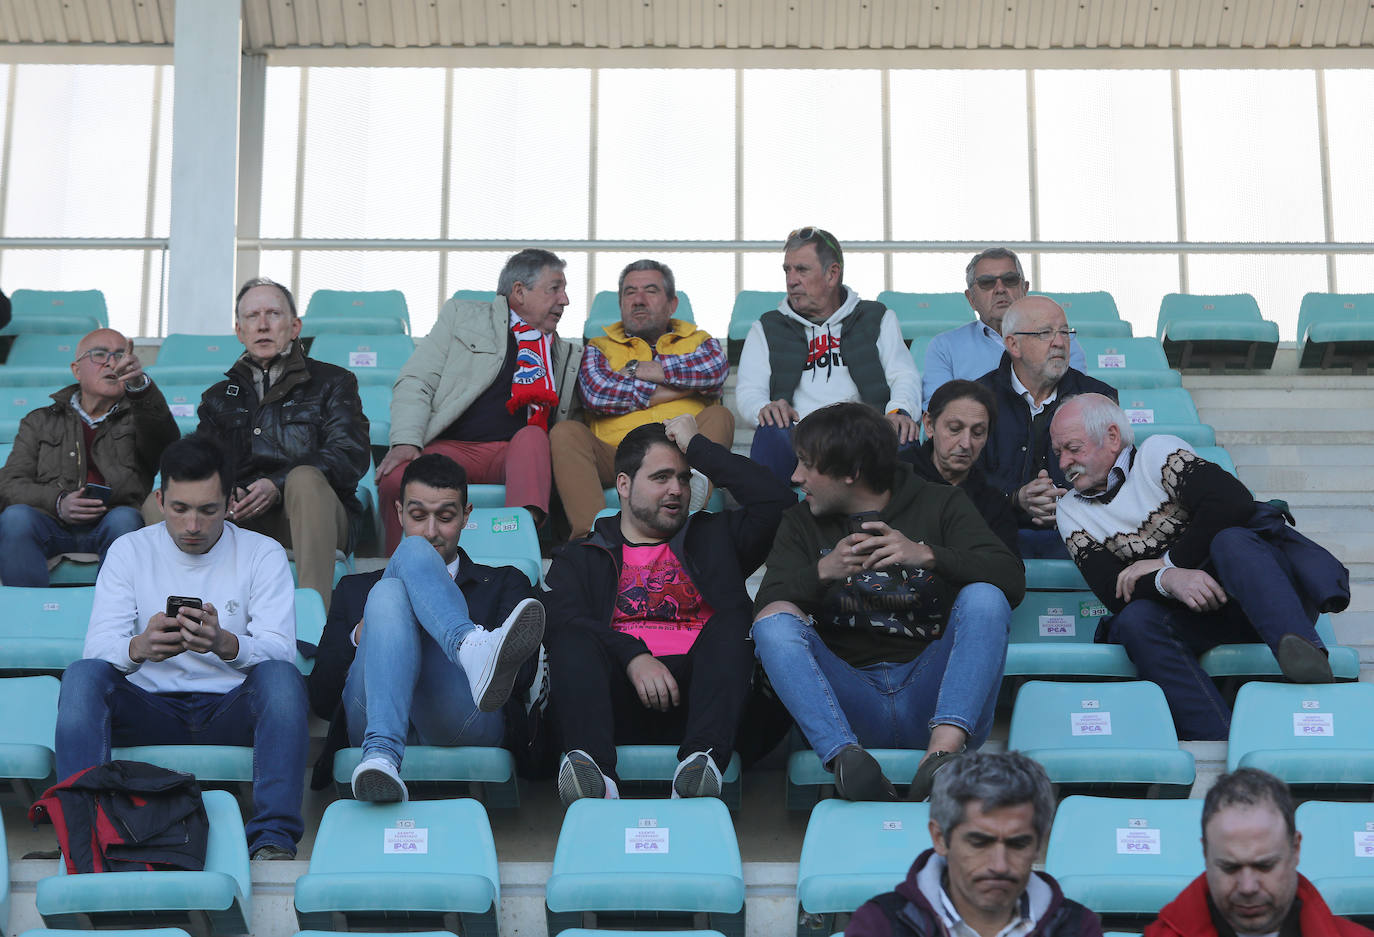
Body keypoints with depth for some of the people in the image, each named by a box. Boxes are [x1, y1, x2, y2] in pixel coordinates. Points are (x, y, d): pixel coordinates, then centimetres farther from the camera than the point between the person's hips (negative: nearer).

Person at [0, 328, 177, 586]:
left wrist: (140, 384, -27)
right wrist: (58, 502, -11)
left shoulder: (137, 419, 21)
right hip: (53, 525, 1)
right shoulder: (40, 422, 25)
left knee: (125, 518, -34)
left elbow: (166, 440, -7)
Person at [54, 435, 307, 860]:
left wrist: (225, 644, -34)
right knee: (83, 675, -27)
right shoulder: (130, 550, 6)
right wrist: (139, 647, -31)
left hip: (231, 712, -1)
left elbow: (280, 650, -10)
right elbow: (98, 647, -6)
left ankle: (273, 838, -36)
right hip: (150, 710, 1)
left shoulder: (262, 554, 3)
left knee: (281, 676, -32)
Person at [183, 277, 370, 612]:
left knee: (306, 478, -37)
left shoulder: (332, 382, 16)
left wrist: (277, 486, -16)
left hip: (310, 517, -3)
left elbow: (351, 455, -1)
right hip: (237, 516, 3)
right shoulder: (219, 397, 27)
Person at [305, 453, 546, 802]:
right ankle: (382, 755, -52)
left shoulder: (504, 583, 29)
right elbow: (320, 699, 21)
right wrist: (359, 637, 2)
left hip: (460, 721, -1)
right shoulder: (355, 589, 32)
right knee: (389, 594, -28)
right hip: (373, 724, 1)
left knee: (412, 552, -14)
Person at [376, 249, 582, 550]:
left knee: (531, 435, -33)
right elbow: (416, 382, 8)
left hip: (516, 456, 2)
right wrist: (406, 442, -9)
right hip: (449, 446, -1)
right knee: (395, 481, -32)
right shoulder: (461, 315, 17)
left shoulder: (569, 355, 26)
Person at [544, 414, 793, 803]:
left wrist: (697, 446, 18)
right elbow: (561, 624, 4)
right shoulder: (580, 559, 24)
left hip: (697, 690, 1)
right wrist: (633, 657, -15)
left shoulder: (713, 537, 30)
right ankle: (596, 773, -52)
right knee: (572, 638, -28)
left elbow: (777, 501, 13)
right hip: (620, 695, -1)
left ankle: (702, 761, -49)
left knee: (732, 622, -26)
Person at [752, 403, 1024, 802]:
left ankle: (945, 748, -43)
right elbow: (766, 604, 0)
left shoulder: (941, 505, 10)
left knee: (984, 597, -23)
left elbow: (1012, 579, -6)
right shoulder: (801, 524, 16)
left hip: (930, 693, -1)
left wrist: (927, 555, -19)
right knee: (775, 621, -21)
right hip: (848, 701, 1)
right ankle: (845, 756, -43)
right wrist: (823, 571, -17)